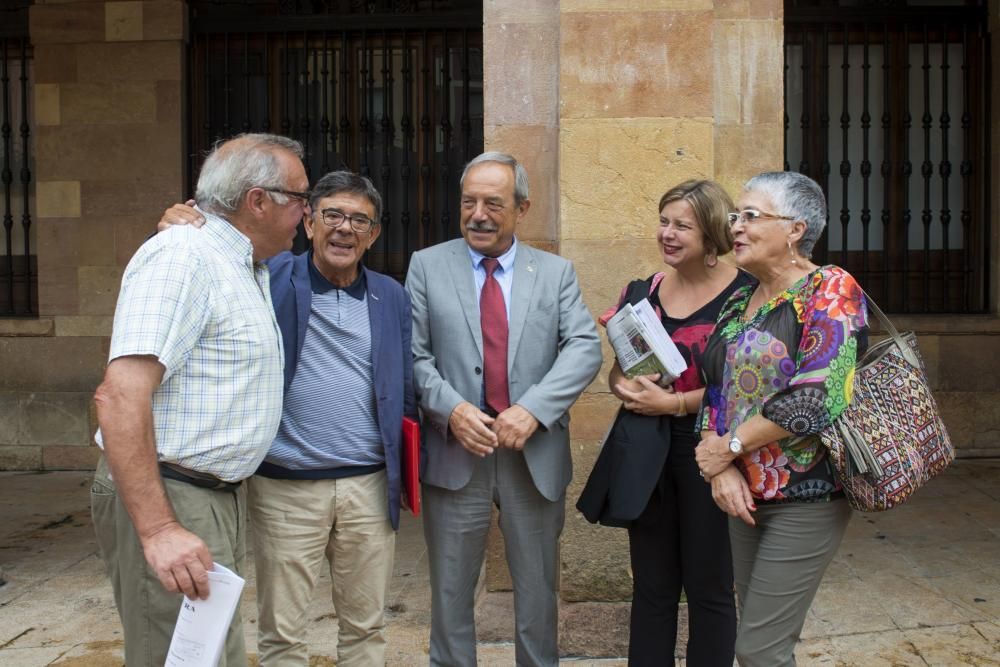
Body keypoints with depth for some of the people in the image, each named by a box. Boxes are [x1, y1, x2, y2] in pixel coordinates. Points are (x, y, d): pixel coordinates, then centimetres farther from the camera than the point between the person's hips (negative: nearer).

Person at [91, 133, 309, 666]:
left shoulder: (248, 269, 14)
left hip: (217, 497, 10)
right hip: (168, 500, -10)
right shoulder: (181, 256, -16)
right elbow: (120, 396, -26)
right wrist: (158, 530, -29)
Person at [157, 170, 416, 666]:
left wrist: (406, 470, 6)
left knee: (366, 626, 14)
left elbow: (404, 388, 11)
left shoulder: (391, 297, 8)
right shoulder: (270, 277, -3)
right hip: (285, 489, -2)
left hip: (369, 487, 3)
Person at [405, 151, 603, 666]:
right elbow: (414, 354, -2)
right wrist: (451, 409, -18)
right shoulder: (427, 266, 4)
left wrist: (532, 409, -20)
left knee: (537, 590, 14)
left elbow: (585, 348, -7)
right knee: (450, 592, 12)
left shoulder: (556, 272, 5)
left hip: (536, 454, 1)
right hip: (454, 452, 0)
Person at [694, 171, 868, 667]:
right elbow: (715, 392, 9)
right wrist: (720, 470, -9)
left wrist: (728, 445, -15)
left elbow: (817, 399, -22)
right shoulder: (739, 302, 10)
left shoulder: (831, 291, -12)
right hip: (745, 495, 7)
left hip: (805, 497, -7)